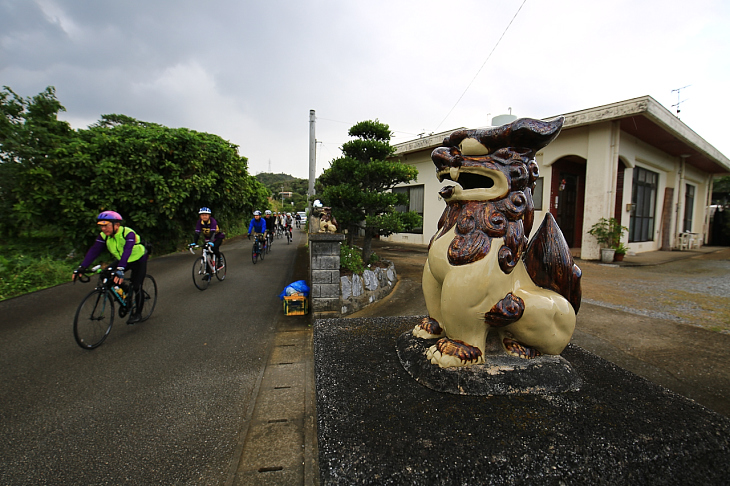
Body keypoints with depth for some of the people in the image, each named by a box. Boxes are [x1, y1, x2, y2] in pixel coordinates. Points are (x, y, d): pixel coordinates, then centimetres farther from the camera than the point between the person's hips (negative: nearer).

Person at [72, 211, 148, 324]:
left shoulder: (128, 234, -33)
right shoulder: (104, 236, -14)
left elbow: (126, 252, -45)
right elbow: (93, 251, -20)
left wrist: (120, 270, -57)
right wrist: (81, 268, -31)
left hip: (138, 260, -6)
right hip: (122, 260, 6)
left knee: (136, 287, -10)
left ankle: (137, 314, 10)